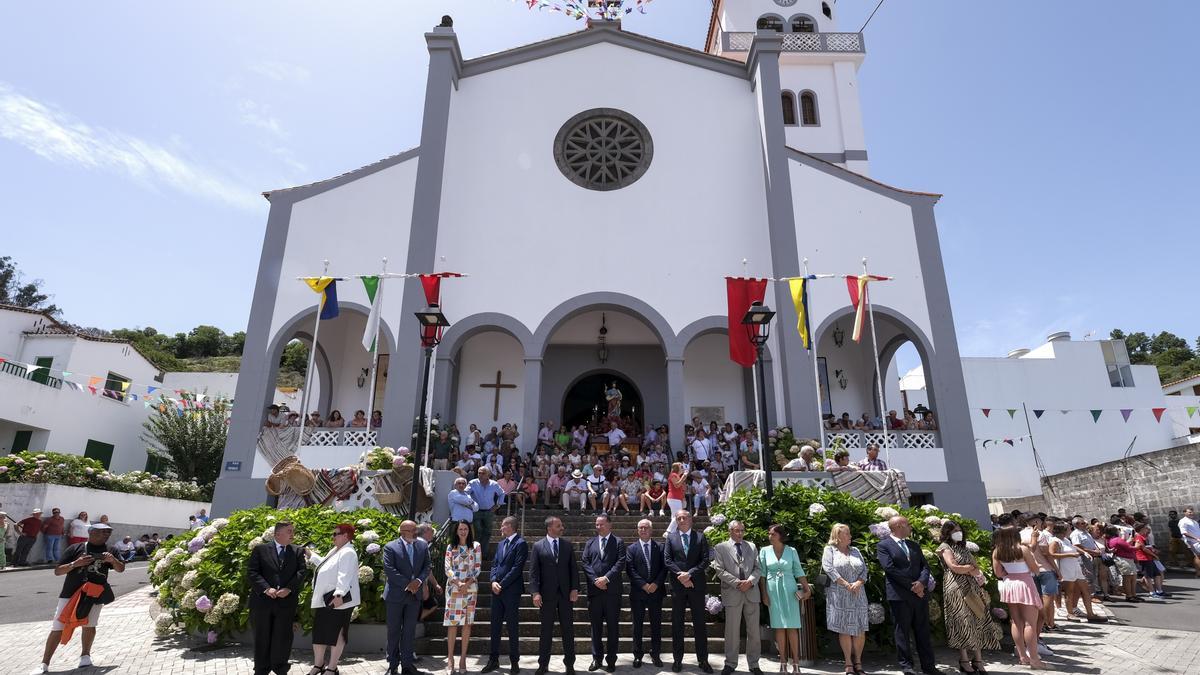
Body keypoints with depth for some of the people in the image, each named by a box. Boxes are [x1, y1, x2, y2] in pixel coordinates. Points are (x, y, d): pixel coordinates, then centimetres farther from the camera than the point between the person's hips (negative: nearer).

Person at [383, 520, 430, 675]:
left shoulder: (423, 546, 5)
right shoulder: (391, 547, -8)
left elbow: (427, 567, 6)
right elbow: (389, 570, -15)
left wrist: (419, 580, -13)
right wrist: (407, 584, -17)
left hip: (414, 595, 3)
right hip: (395, 595, -3)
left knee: (409, 631, 8)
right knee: (394, 631, 7)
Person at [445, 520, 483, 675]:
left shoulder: (475, 546, 4)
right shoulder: (450, 547, 7)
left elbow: (478, 567, 0)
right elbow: (448, 568, 0)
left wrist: (467, 584, -11)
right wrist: (458, 583, -13)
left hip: (470, 587, 0)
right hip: (453, 588, 0)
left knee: (467, 622, 2)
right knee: (452, 622, -3)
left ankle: (463, 658, 9)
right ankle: (450, 658, 2)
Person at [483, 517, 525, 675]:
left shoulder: (521, 544, -9)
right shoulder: (501, 544, 15)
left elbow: (517, 568, -15)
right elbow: (494, 564, 13)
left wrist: (501, 584, -14)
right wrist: (493, 581, -4)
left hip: (511, 591, -7)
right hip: (497, 590, 7)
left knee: (512, 627, 2)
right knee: (495, 626, 10)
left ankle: (514, 661, 12)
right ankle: (494, 660, 20)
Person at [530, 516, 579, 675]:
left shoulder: (567, 545, 6)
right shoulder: (538, 546, -1)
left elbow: (573, 568, 5)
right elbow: (533, 571, -5)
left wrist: (575, 589, -5)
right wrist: (535, 592, -14)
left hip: (566, 593, 2)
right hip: (547, 594, -2)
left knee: (568, 629, 7)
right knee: (546, 630, 8)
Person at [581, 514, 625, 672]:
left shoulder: (618, 542, 3)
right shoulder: (590, 543, 12)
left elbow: (620, 563, -7)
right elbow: (584, 562, 3)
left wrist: (606, 578, -15)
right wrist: (595, 580, -10)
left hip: (612, 589, -2)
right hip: (594, 589, 2)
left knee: (612, 626, 4)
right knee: (596, 626, 8)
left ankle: (611, 659, 14)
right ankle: (597, 658, 18)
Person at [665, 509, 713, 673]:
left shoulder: (700, 536, 3)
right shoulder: (670, 537, 5)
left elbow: (706, 559, -4)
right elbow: (667, 560, -1)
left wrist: (690, 573, -14)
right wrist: (680, 575, -14)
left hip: (696, 584, -1)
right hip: (677, 585, 1)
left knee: (700, 623, 5)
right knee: (677, 623, 7)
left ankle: (703, 660, 14)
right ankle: (678, 659, 16)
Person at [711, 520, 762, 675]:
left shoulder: (752, 546, 13)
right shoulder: (720, 548, 2)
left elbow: (758, 568, 7)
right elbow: (720, 570, -5)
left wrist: (750, 581, -11)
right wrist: (737, 583, -14)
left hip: (752, 592, 3)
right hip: (732, 593, -3)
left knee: (754, 631, 7)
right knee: (732, 630, 3)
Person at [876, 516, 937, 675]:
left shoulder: (914, 545, 18)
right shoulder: (883, 545, -4)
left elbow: (925, 566, 11)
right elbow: (890, 568, -13)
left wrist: (922, 582, -10)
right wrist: (911, 586, -13)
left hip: (920, 593, 6)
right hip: (900, 595, -6)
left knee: (923, 631, 9)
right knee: (902, 631, 2)